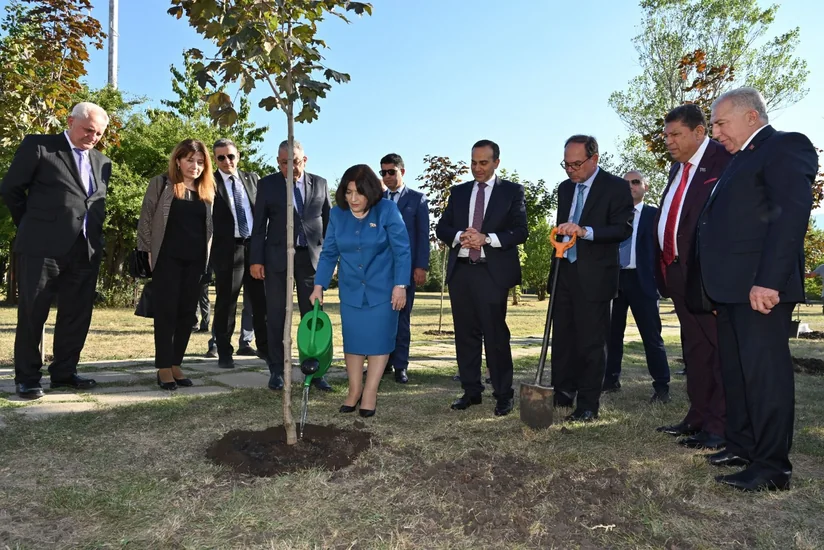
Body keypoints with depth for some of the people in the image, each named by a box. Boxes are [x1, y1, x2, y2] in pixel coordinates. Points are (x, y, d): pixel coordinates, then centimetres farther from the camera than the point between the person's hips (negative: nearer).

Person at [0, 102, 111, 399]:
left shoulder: (102, 162, 16)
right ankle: (27, 377, 14)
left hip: (86, 249, 5)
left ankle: (64, 371, 21)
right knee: (32, 313, 4)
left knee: (77, 314, 8)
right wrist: (32, 226, 8)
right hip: (43, 246, -5)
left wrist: (93, 235, 12)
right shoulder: (38, 145, 0)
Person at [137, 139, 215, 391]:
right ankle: (163, 367, 4)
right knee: (166, 311, -2)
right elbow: (146, 218, 0)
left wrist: (207, 255, 8)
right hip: (167, 258, -4)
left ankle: (176, 364, 15)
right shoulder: (161, 183, 1)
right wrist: (148, 251, -5)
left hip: (195, 260, 4)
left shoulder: (207, 190, 11)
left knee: (187, 312, 6)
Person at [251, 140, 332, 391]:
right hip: (277, 257, -1)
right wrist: (256, 260, -4)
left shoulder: (320, 184, 7)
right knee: (276, 318, 5)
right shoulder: (267, 184, 3)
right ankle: (277, 370, 15)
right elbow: (259, 225, 2)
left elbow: (328, 222, 9)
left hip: (311, 257, 1)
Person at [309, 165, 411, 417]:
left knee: (379, 338, 1)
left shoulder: (387, 210, -13)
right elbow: (329, 253, 4)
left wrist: (400, 286, -14)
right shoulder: (337, 214, -2)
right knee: (352, 338, 8)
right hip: (351, 290, 3)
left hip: (382, 289, -3)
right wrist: (319, 286, -2)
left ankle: (370, 393, 13)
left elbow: (402, 250, -11)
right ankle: (355, 390, 23)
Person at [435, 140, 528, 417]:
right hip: (460, 271, 4)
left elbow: (521, 231, -4)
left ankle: (503, 395, 9)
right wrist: (459, 236, -10)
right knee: (465, 334, 9)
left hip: (493, 273, -4)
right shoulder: (459, 191, 16)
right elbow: (442, 227, 11)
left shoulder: (512, 191, 4)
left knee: (496, 335, -2)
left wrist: (487, 238, -16)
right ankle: (471, 391, 20)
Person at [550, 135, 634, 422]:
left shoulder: (616, 187, -6)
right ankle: (562, 395, 23)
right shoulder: (565, 188, 13)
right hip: (564, 273, 6)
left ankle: (588, 406, 10)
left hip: (594, 277, -6)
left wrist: (585, 231, -30)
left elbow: (623, 229, -15)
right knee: (562, 339, 11)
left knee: (591, 342, 0)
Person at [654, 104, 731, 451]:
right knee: (693, 348, 15)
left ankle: (720, 426, 6)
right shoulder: (678, 167, 18)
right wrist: (664, 265, 14)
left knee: (718, 347, -2)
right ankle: (698, 417, 25)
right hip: (678, 271, 9)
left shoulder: (724, 161, -9)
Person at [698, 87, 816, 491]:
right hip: (732, 285, 10)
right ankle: (742, 446, 27)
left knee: (764, 371, -4)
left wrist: (769, 280, -25)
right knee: (734, 370, 15)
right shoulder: (742, 158, 23)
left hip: (760, 285, -10)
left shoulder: (786, 147, -6)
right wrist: (717, 283, 12)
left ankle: (772, 466, 5)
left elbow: (793, 212, -18)